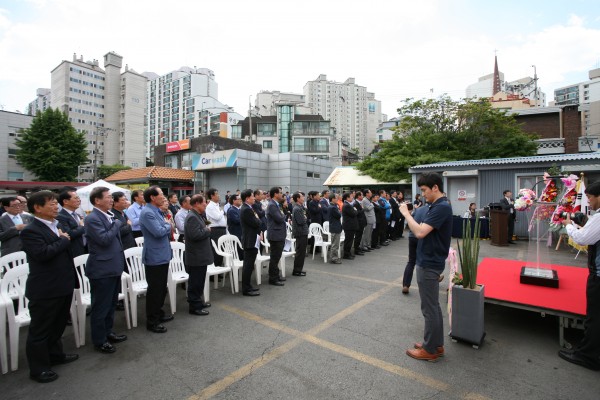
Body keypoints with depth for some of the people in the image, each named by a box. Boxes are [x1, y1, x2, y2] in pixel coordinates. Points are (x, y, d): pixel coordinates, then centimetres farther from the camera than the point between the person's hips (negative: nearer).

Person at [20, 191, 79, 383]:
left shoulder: (57, 225, 10)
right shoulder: (30, 231, -17)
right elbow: (43, 253, -31)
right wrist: (64, 240, -18)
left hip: (63, 286, 8)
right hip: (45, 290, -8)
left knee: (58, 325, 23)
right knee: (40, 329, 9)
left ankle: (55, 354, 41)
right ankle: (38, 369, 24)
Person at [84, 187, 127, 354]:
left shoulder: (110, 215, 10)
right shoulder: (92, 218, -17)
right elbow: (104, 239, -27)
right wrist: (117, 223, -14)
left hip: (114, 267, 9)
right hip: (102, 270, -9)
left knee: (111, 304, 20)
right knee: (100, 307, 6)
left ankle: (107, 332, 36)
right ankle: (99, 341, 21)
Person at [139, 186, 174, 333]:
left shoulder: (157, 211, 12)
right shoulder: (147, 212, -19)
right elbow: (159, 232, -27)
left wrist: (167, 225, 1)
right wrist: (168, 225, -9)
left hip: (162, 256, 10)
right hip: (154, 257, -10)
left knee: (161, 288, 20)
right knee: (155, 290, 2)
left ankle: (159, 313, 36)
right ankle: (151, 322, 16)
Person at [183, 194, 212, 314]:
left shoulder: (197, 216, 12)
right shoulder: (192, 217, -20)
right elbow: (195, 235, -30)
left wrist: (206, 229, 4)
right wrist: (208, 230, -16)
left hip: (200, 256, 10)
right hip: (196, 257, -10)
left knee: (199, 281, 21)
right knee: (195, 283, 2)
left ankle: (199, 301, 34)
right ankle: (194, 307, 14)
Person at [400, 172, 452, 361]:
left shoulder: (441, 207, -21)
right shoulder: (437, 206, 11)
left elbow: (420, 232, -29)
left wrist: (406, 213, -19)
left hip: (429, 264, -10)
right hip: (429, 262, 10)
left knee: (429, 308, 3)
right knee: (433, 306, 19)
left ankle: (430, 349, 18)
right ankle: (436, 344, 32)